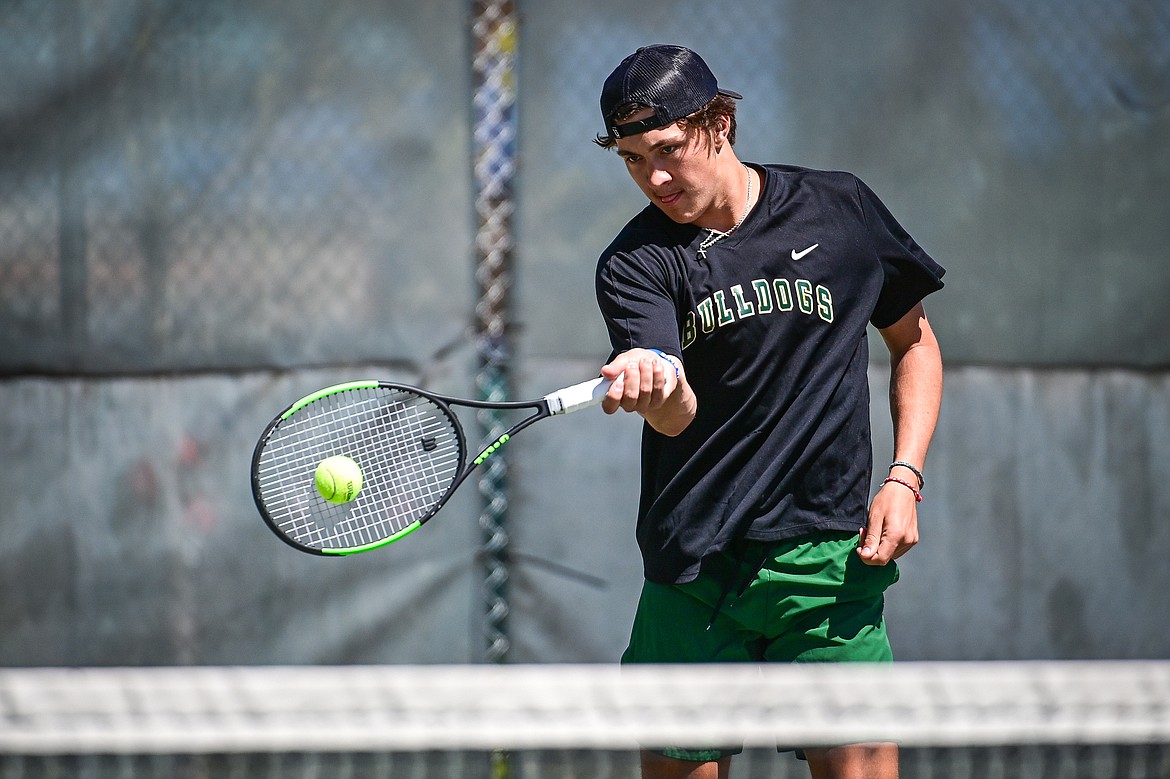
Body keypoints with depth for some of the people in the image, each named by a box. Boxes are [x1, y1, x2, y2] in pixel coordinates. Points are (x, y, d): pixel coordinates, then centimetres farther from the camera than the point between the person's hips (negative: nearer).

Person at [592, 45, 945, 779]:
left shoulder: (840, 209, 3)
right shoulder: (635, 263, -2)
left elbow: (915, 342, 17)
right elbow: (679, 416, -17)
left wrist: (904, 478, 4)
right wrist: (656, 388, -42)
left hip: (827, 555, -1)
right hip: (691, 569, 1)